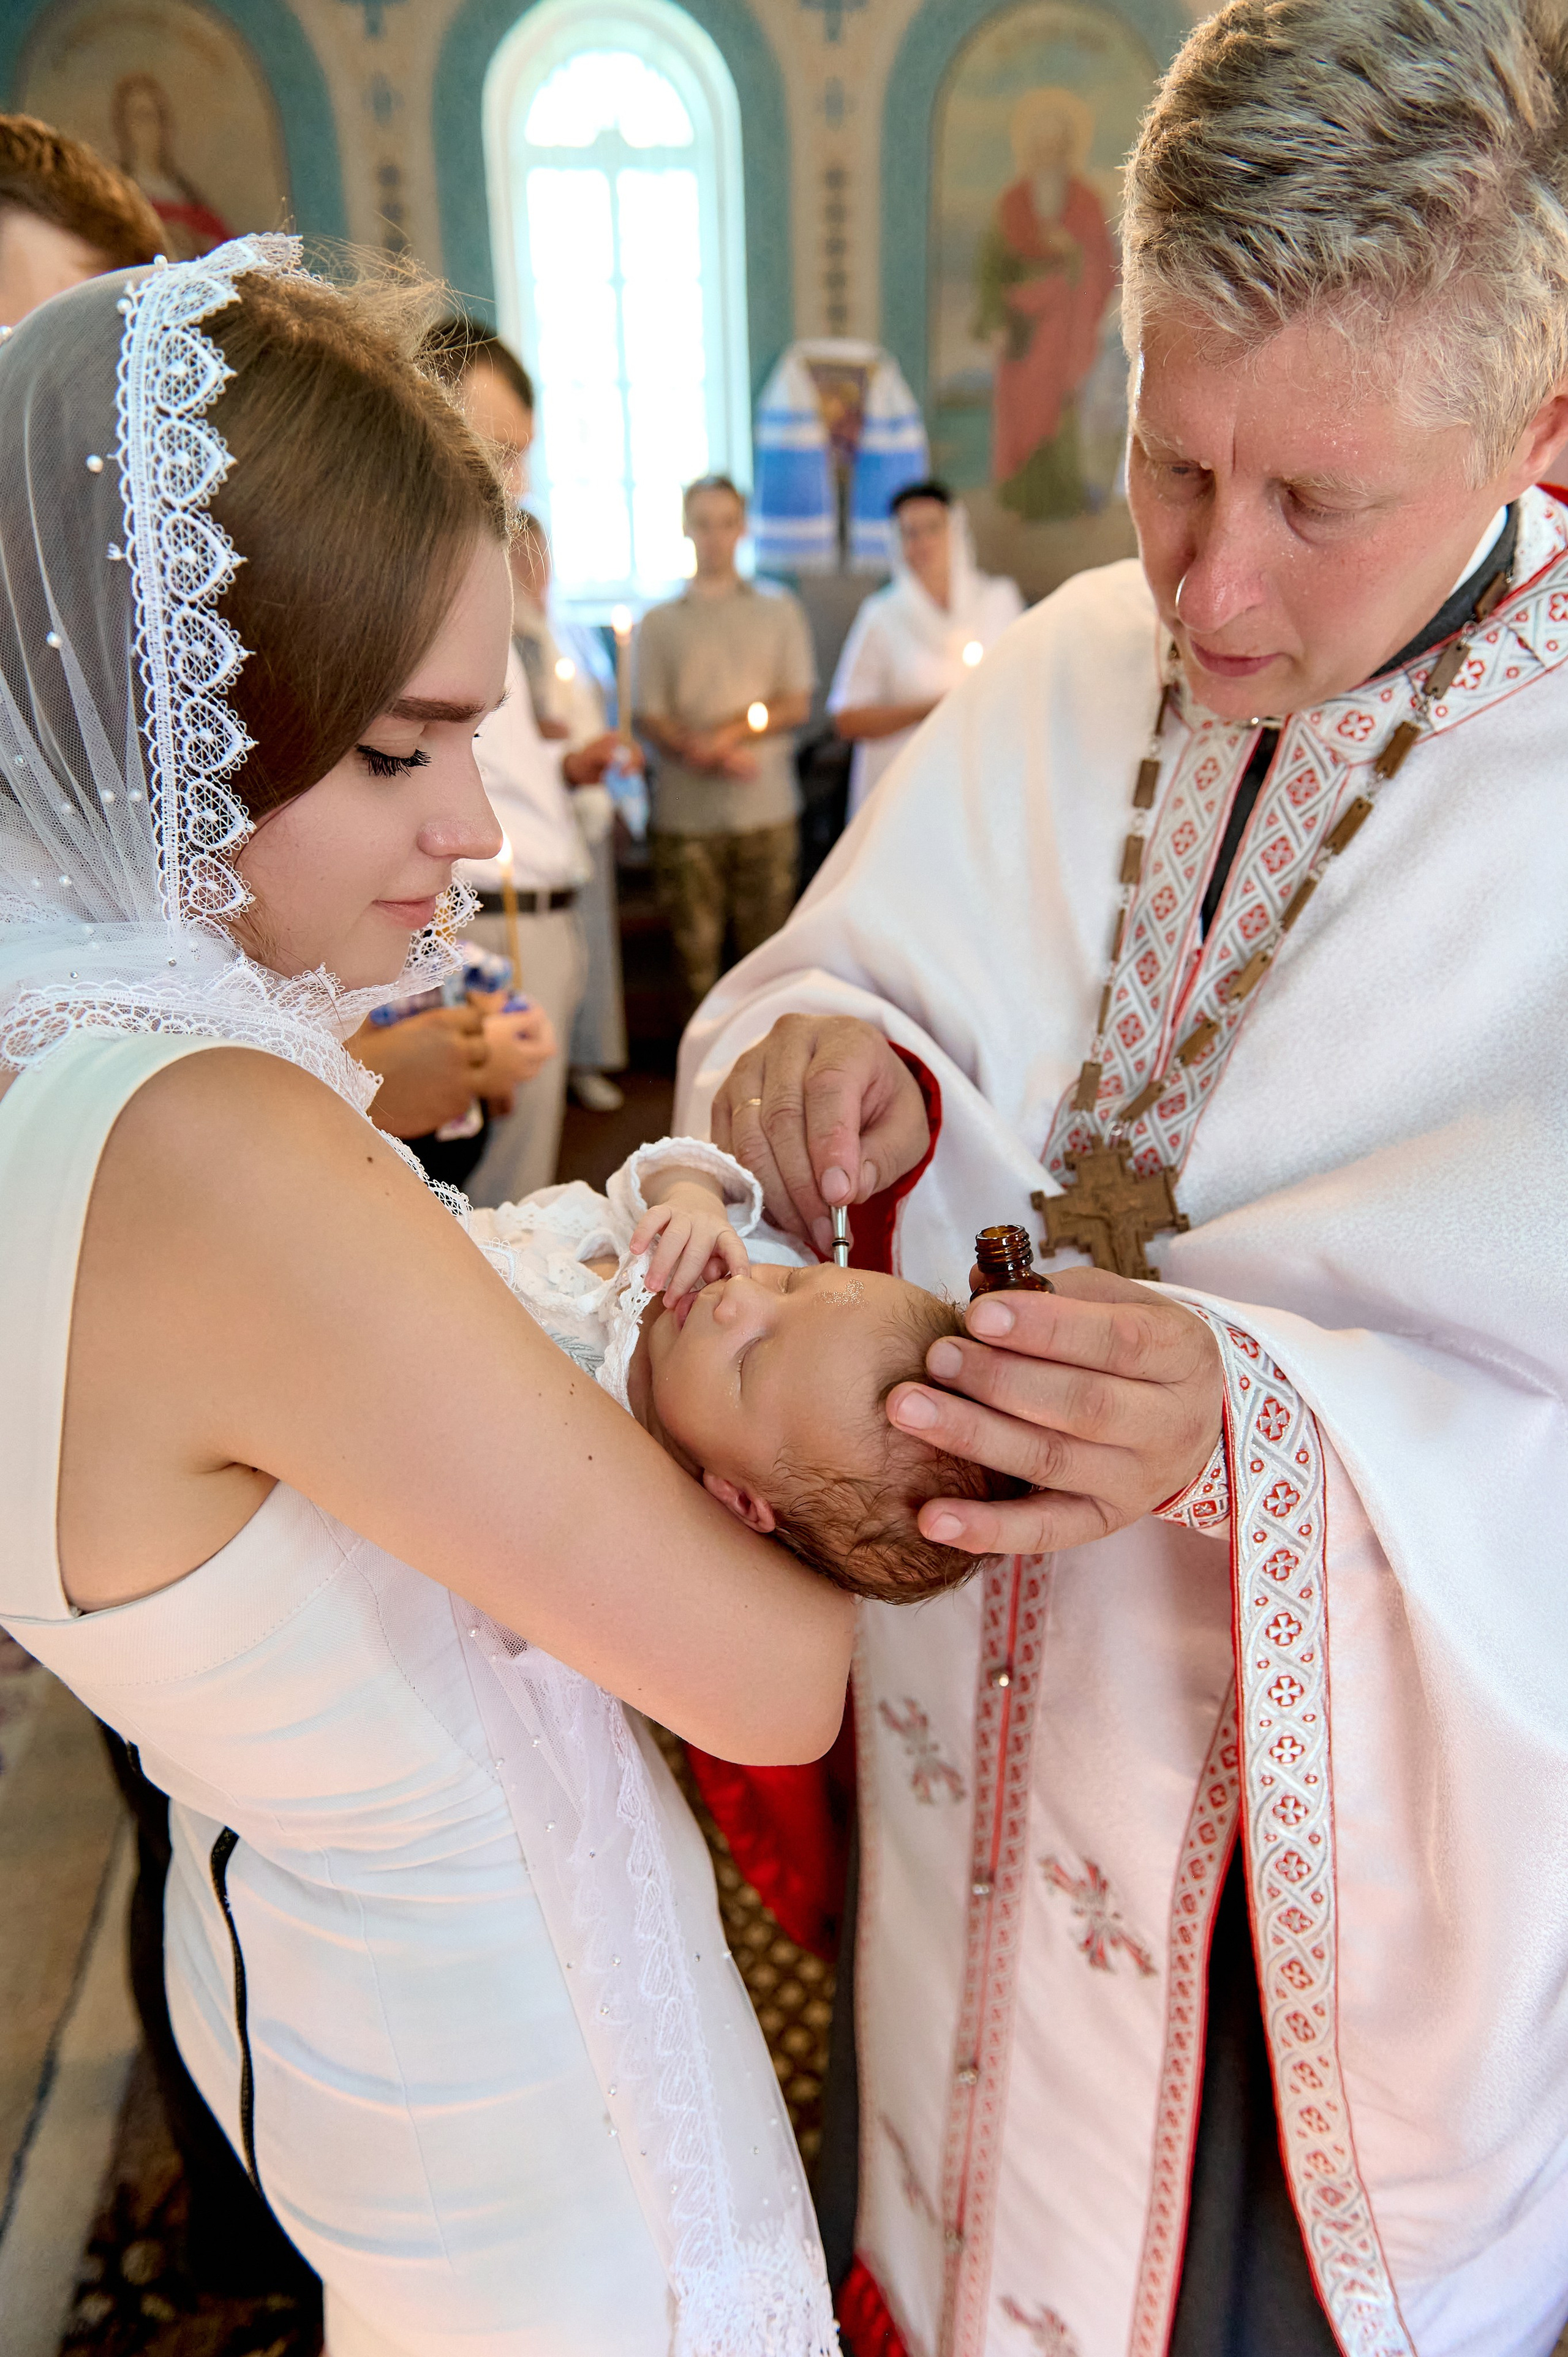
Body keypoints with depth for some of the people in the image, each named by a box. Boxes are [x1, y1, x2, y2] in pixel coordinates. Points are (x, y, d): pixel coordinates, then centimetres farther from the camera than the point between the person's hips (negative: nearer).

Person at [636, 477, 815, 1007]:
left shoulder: (779, 611, 15)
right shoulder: (659, 622, 12)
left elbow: (796, 704, 6)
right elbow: (649, 719, 2)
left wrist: (732, 731, -11)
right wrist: (704, 753, -17)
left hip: (767, 810, 1)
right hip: (687, 813, 0)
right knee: (694, 954, -2)